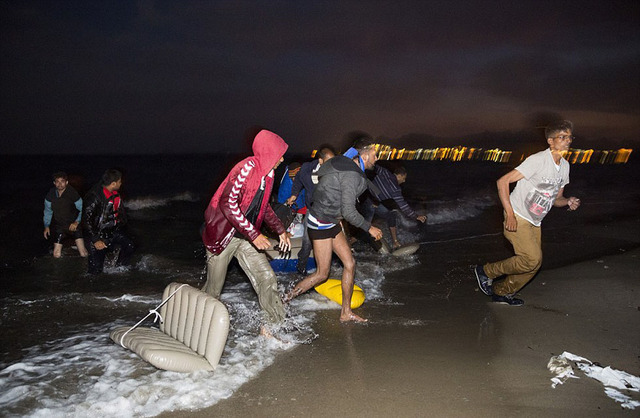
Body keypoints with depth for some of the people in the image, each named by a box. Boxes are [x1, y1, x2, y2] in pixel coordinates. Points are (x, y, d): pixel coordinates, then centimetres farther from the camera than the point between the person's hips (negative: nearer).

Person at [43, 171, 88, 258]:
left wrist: (77, 222, -18)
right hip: (58, 226, 3)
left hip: (73, 225, -3)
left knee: (84, 254, -9)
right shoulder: (51, 194, -6)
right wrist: (46, 225, 9)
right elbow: (48, 210, 10)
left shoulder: (73, 194, -18)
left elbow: (82, 209, -8)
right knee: (57, 255, 0)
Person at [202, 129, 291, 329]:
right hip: (223, 235, -7)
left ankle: (272, 327, 10)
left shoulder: (268, 174, 7)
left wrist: (281, 230, 15)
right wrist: (254, 234, -29)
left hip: (247, 237, 7)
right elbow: (227, 203, -28)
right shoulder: (246, 169, -21)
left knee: (267, 278, -1)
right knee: (213, 289, 6)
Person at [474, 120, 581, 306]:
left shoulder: (564, 166, 8)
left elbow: (556, 198, 18)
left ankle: (501, 292, 26)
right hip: (517, 219, -8)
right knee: (533, 258, -18)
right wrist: (510, 214, -25)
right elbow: (502, 182, -21)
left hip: (535, 223, 8)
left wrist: (568, 201, -7)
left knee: (534, 264, 7)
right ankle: (486, 271, 0)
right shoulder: (538, 160, -18)